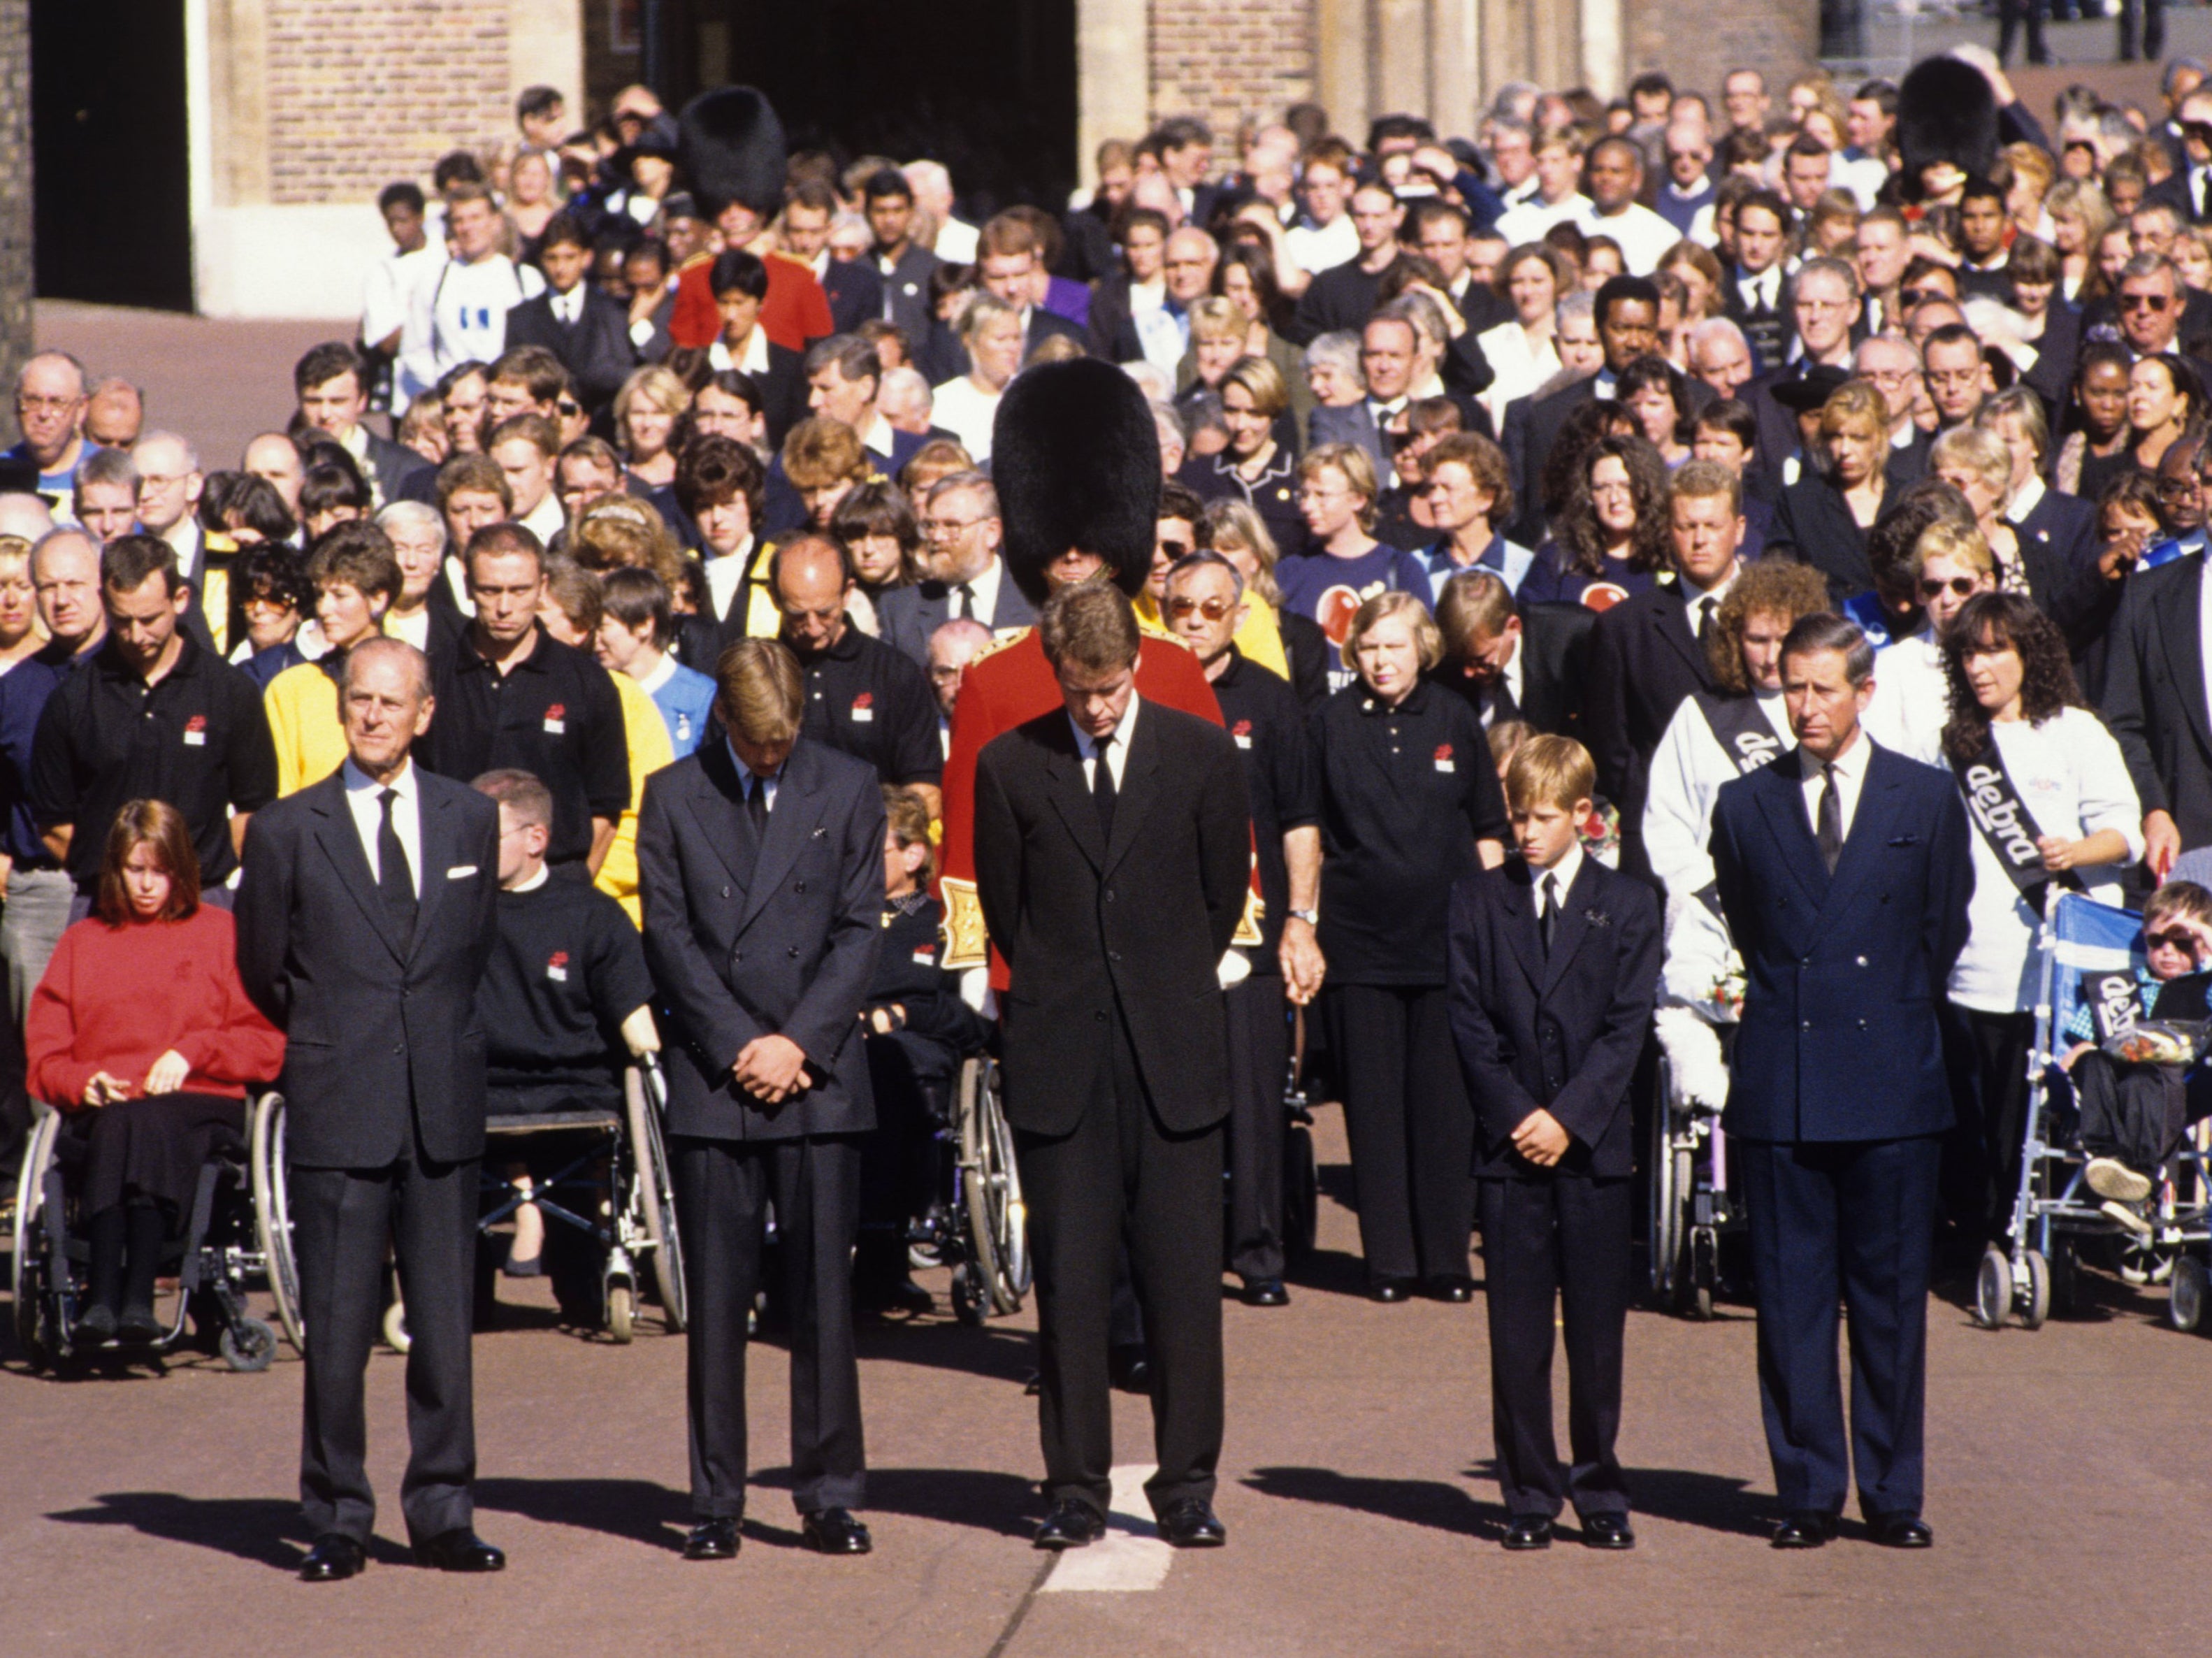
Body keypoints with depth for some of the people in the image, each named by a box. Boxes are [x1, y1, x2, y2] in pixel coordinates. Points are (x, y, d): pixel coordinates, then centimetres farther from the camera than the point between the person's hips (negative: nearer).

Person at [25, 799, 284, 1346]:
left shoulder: (221, 933, 19)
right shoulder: (82, 942, 25)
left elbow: (266, 1044, 11)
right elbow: (44, 1055, 18)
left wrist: (191, 1053, -5)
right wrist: (84, 1083, -4)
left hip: (198, 1101, -2)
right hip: (104, 1110, 2)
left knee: (148, 1124, -39)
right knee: (117, 1127, -37)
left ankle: (136, 1297, -53)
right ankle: (102, 1297, -52)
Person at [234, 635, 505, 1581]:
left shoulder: (472, 820, 9)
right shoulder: (287, 830, 1)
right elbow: (261, 969, 11)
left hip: (444, 1110, 2)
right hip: (338, 1111, -2)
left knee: (446, 1325, 3)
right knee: (336, 1329, -1)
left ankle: (442, 1514, 10)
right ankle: (337, 1523, 7)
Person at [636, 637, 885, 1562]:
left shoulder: (847, 790, 7)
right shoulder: (673, 797, 7)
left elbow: (859, 931, 3)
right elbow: (669, 937, 2)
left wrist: (798, 1042, -7)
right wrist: (737, 1046, -7)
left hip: (819, 1074, 0)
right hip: (712, 1076, 0)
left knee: (823, 1293, 0)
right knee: (715, 1300, 1)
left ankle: (830, 1495, 6)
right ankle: (715, 1503, 6)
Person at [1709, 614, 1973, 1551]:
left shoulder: (1926, 800, 5)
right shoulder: (1744, 807, 7)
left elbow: (1943, 931, 11)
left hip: (1890, 1085, -1)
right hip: (1780, 1083, 1)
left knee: (1891, 1295, 2)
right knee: (1791, 1297, 1)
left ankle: (1894, 1495, 10)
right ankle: (1808, 1492, 8)